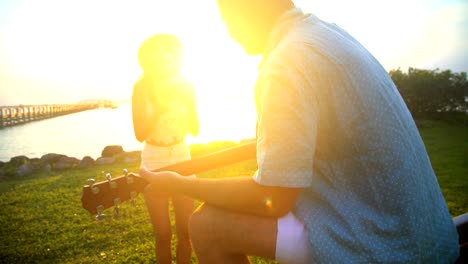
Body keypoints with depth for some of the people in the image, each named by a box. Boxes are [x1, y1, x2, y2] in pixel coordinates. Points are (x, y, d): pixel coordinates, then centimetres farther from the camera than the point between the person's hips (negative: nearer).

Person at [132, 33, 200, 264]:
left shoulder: (185, 86, 1)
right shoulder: (142, 87, -6)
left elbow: (195, 130, -1)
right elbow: (140, 134, -12)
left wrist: (189, 101, -14)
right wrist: (160, 107, -22)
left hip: (182, 160, 2)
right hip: (153, 164, -2)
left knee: (185, 230, 5)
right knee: (163, 234, 3)